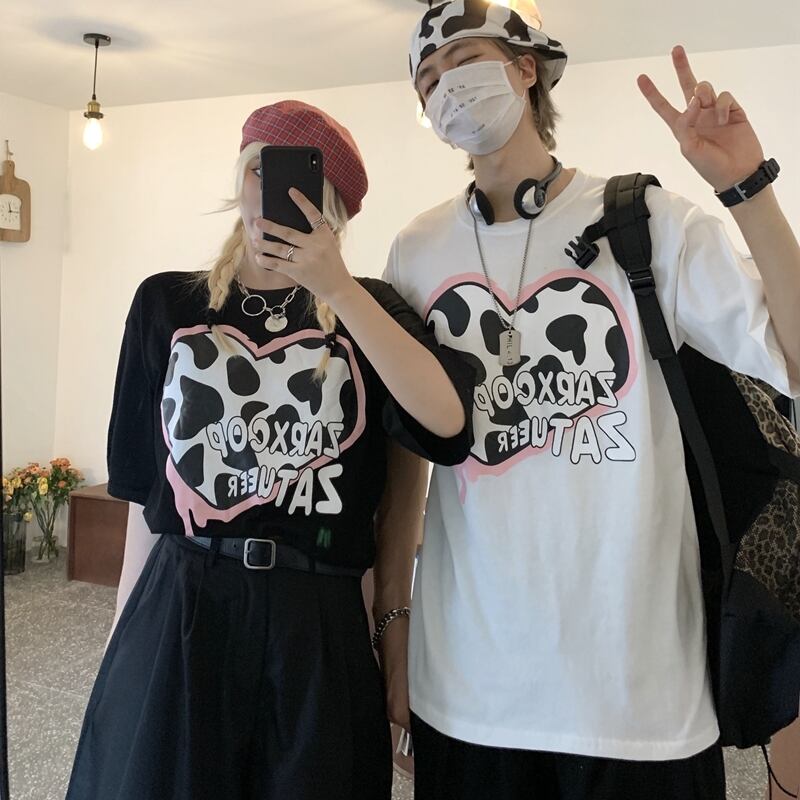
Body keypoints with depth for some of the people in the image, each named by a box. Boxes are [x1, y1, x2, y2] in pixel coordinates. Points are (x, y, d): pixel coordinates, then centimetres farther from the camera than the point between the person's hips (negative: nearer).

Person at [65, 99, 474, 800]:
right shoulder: (168, 303, 5)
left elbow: (447, 423, -17)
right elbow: (143, 477, 8)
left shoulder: (366, 308, 2)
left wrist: (337, 286, -18)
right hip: (174, 612, 1)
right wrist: (129, 613, 9)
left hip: (318, 619, 0)